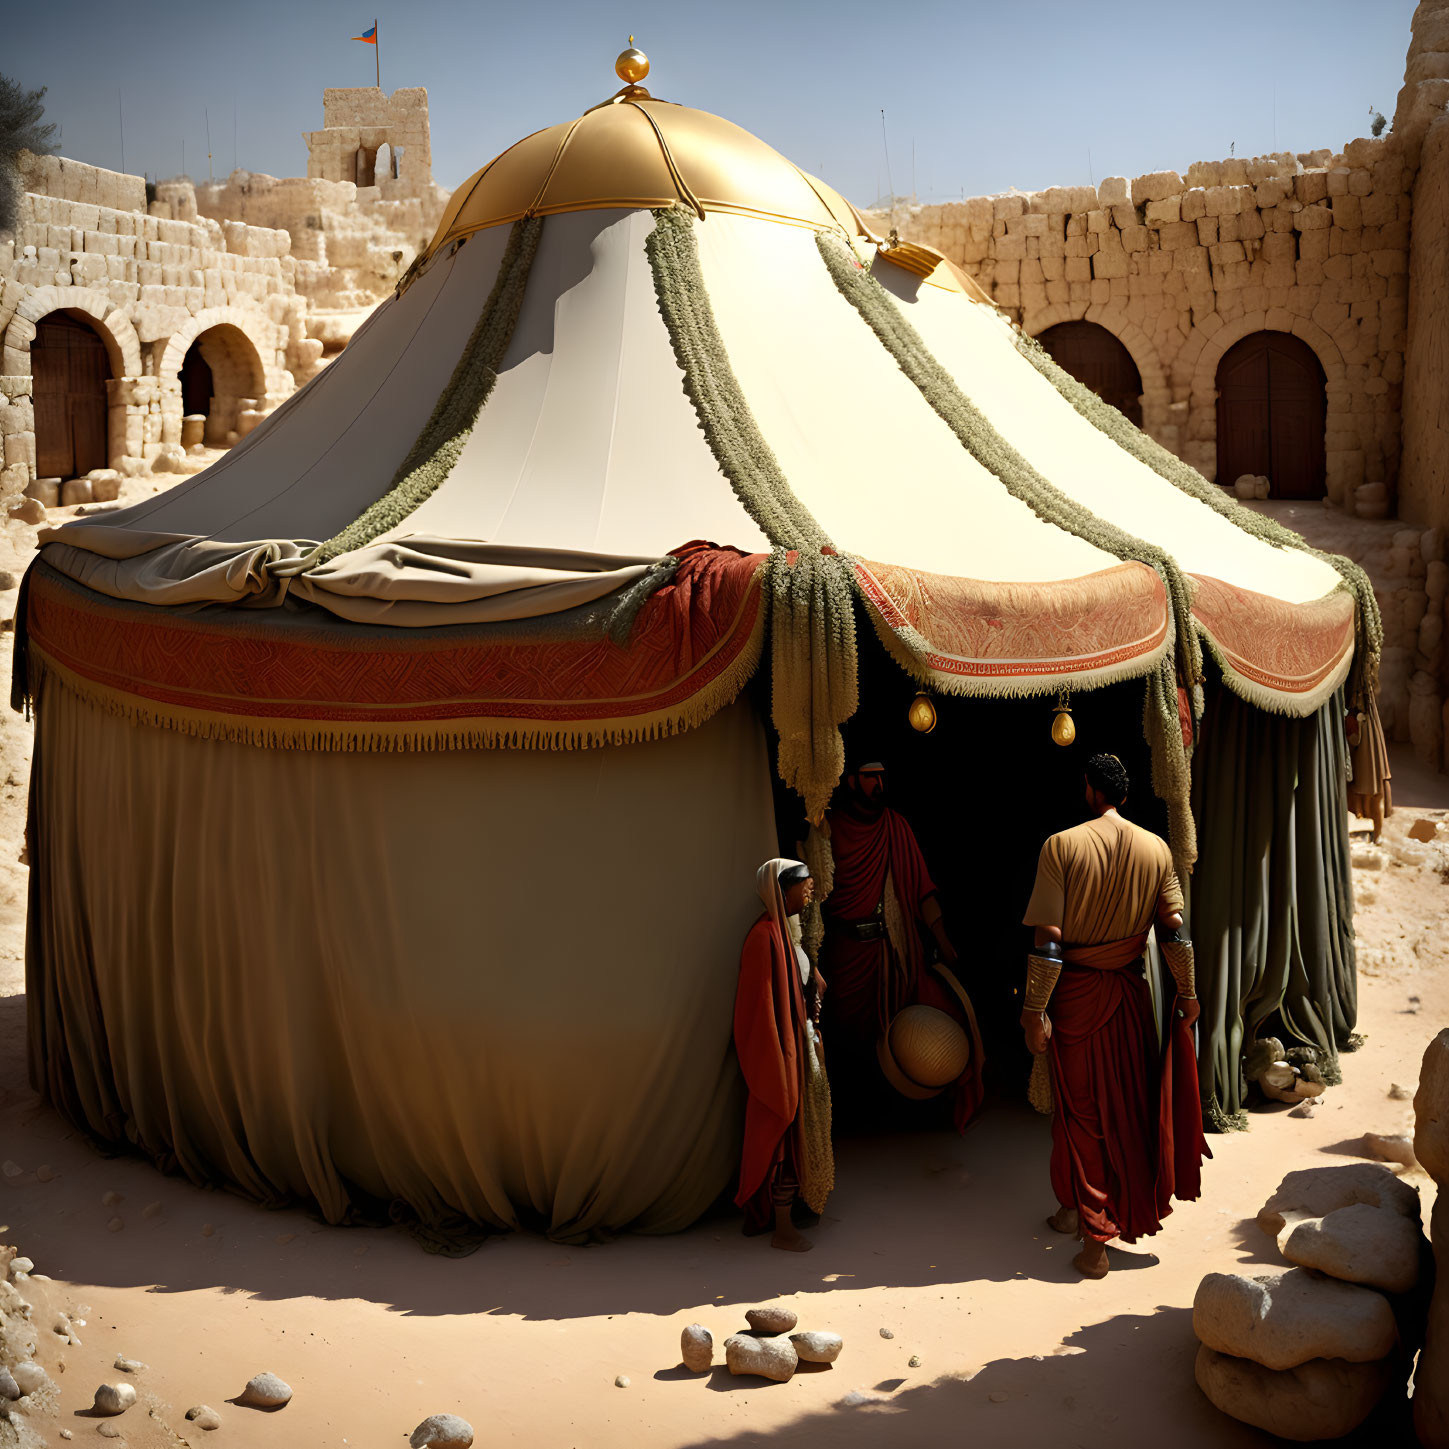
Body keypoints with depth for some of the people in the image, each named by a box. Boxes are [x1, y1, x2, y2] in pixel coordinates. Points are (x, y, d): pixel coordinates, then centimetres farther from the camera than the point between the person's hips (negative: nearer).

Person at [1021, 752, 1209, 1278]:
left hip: (1076, 993, -3)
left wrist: (1035, 1010, -12)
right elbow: (1173, 929, 0)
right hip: (1130, 992, 4)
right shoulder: (1156, 849, -3)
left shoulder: (1061, 847, -15)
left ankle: (1094, 1240, 9)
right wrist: (1187, 994, 12)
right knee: (1129, 1102, 18)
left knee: (1080, 1110, 6)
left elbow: (1048, 939, -17)